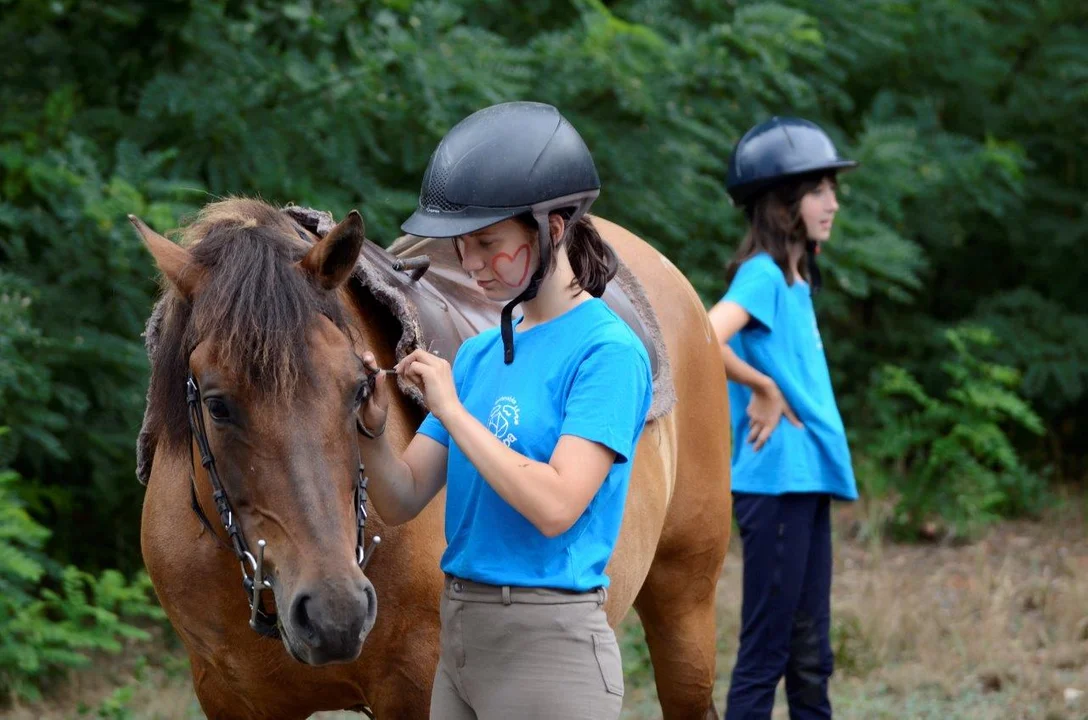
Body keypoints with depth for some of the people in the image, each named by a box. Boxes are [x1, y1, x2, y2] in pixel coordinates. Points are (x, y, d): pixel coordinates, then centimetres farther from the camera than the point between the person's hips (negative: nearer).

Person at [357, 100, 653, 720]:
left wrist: (451, 409, -16)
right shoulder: (480, 353, 10)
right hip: (461, 639, 7)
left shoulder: (607, 350, -11)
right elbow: (402, 501, 10)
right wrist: (371, 430, -10)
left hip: (548, 647, -7)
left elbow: (556, 505, -23)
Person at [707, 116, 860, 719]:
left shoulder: (798, 280, 16)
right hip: (775, 482, -9)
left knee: (810, 656, 12)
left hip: (809, 482, 9)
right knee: (766, 652, -7)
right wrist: (764, 390, -16)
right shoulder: (761, 274, -11)